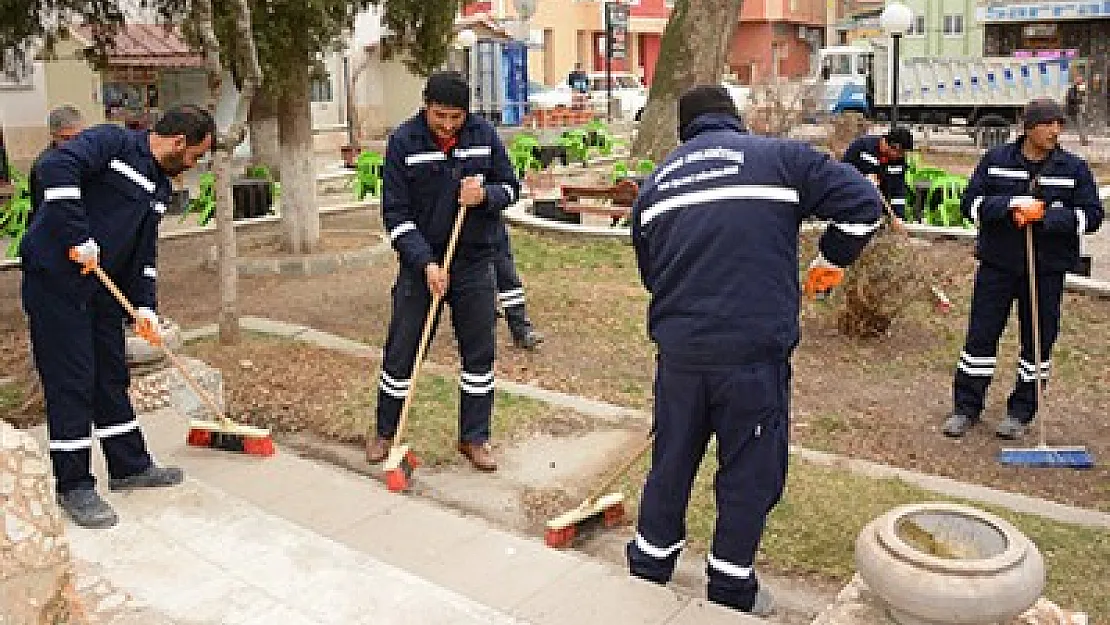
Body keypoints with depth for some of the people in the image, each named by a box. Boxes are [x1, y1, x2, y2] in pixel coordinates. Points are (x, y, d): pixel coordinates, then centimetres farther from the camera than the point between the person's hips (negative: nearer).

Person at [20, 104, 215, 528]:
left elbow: (143, 252, 16)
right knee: (71, 380, -4)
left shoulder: (160, 187, 14)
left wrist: (145, 307, 6)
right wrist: (77, 238, -29)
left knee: (111, 375, 14)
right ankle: (74, 486, 8)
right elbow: (54, 167, -28)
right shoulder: (112, 142, -11)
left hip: (103, 286, 9)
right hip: (55, 279, -8)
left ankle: (130, 466, 27)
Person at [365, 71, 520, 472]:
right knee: (401, 350, 5)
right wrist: (426, 263, -20)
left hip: (474, 260, 2)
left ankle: (474, 438, 20)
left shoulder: (484, 135, -3)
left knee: (479, 350, 6)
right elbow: (396, 212, -10)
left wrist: (486, 195, -17)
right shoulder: (403, 141, -9)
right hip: (421, 259, -2)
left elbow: (511, 186, 6)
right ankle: (385, 433, 24)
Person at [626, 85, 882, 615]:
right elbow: (862, 202, -5)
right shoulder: (779, 156, 1)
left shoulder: (656, 182, 14)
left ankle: (651, 558, 36)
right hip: (754, 351, -4)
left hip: (677, 348, 4)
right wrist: (832, 259, 9)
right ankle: (731, 584, 25)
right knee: (751, 468, 12)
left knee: (672, 458, 20)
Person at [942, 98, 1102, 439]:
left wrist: (1045, 216, -18)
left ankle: (1021, 412, 20)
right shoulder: (996, 160, 1)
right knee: (981, 334, 2)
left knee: (1039, 340, 6)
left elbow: (1091, 216, -3)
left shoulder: (1074, 168, 1)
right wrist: (1012, 205, -20)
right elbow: (970, 203, -4)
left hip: (1047, 269, 1)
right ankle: (966, 407, 14)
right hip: (997, 264, 0)